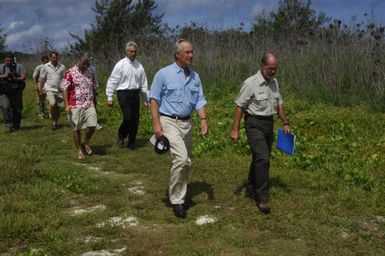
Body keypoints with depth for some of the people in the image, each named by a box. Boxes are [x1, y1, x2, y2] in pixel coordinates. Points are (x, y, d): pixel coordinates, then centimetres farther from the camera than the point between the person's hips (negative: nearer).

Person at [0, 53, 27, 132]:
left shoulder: (19, 66, 3)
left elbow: (24, 77, -6)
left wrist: (14, 79, -20)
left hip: (16, 92, 0)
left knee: (17, 109, 6)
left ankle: (16, 126, 22)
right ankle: (8, 126, -7)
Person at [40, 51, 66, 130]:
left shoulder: (62, 67, 5)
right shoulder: (46, 66, 3)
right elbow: (42, 79, 8)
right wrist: (41, 89, 5)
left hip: (60, 89, 2)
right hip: (50, 89, -2)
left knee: (57, 106, 6)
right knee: (52, 104, -19)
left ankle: (56, 122, 20)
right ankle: (53, 121, -1)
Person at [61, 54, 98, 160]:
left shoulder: (90, 73, 11)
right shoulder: (70, 73, -4)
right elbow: (64, 89, -7)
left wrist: (94, 103, 17)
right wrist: (67, 105, -14)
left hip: (89, 105, 4)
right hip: (75, 106, -4)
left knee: (92, 125, -5)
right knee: (76, 128, 3)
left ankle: (86, 143, 22)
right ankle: (79, 150, 18)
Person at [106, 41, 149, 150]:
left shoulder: (139, 66, 9)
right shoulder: (120, 65, -3)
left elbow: (143, 83, 14)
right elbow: (112, 81, -2)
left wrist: (146, 99, 13)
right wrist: (109, 97, -6)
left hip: (135, 94, 4)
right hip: (124, 93, -4)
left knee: (135, 118, 5)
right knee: (128, 117, -13)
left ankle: (132, 142, 20)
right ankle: (121, 137, 14)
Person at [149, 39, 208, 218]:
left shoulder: (195, 77, 9)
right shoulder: (164, 74, -6)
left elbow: (199, 100, 9)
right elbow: (154, 99, -6)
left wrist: (203, 119, -7)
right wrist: (156, 124, -14)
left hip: (187, 123, 6)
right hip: (169, 122, -6)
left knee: (186, 162, 12)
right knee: (181, 158, -20)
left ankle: (179, 196, 30)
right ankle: (176, 200, -6)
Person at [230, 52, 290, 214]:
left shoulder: (274, 82, 8)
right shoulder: (250, 83, -13)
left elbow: (279, 104, 18)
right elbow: (239, 106, -12)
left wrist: (285, 124, 14)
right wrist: (235, 129, -14)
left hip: (269, 123, 7)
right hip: (254, 124, -7)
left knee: (260, 158, 14)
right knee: (262, 159, -16)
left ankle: (251, 188, 32)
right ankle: (262, 198, -10)